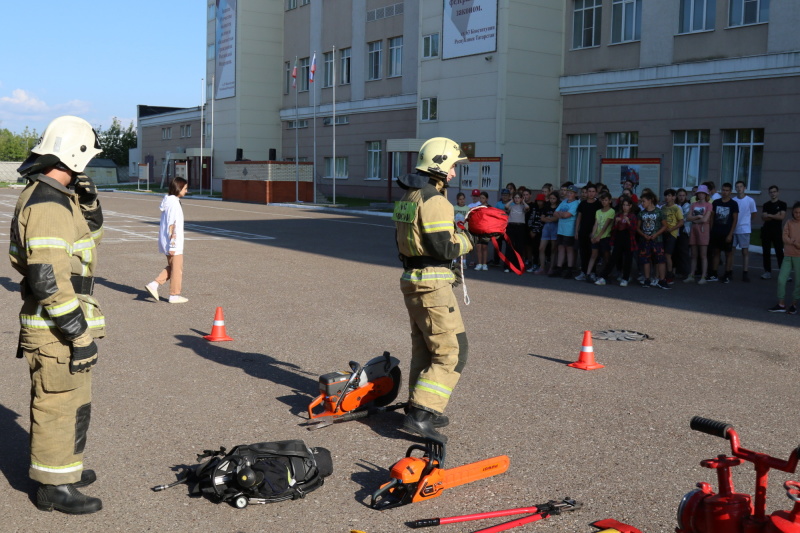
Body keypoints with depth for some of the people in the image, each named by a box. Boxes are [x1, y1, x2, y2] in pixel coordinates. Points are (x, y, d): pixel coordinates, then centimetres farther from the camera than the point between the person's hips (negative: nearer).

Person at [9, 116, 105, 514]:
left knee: (72, 400, 21)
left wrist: (89, 204, 3)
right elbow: (49, 279, -26)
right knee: (60, 405, 0)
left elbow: (90, 236, 22)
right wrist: (80, 334, -23)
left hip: (63, 321, 10)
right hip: (55, 325, -10)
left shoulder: (57, 197, 11)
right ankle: (54, 487, 12)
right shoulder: (47, 205, -21)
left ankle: (65, 468, 36)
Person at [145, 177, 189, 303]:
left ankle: (154, 285, 11)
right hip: (174, 242, -9)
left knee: (171, 267, 19)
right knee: (177, 268, 2)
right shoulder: (174, 203, -18)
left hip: (165, 240, 9)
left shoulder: (168, 201, 12)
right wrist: (172, 244, -20)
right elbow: (171, 225, -21)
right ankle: (174, 295, 11)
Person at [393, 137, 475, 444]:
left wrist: (456, 232, 15)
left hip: (411, 280, 10)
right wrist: (467, 239, -3)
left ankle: (420, 410, 26)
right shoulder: (433, 200, -17)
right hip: (432, 283, -10)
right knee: (452, 352, -6)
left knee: (424, 349, 18)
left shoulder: (407, 197, 14)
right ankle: (421, 413, -11)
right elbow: (444, 248, -21)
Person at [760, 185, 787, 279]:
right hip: (766, 231, 3)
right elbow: (763, 217, -2)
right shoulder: (766, 205, 9)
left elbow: (782, 217, -10)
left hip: (777, 231, -3)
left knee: (779, 252, -6)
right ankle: (768, 272, 8)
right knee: (766, 252, 3)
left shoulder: (782, 204, 3)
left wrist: (770, 215, -9)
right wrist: (775, 216, -10)